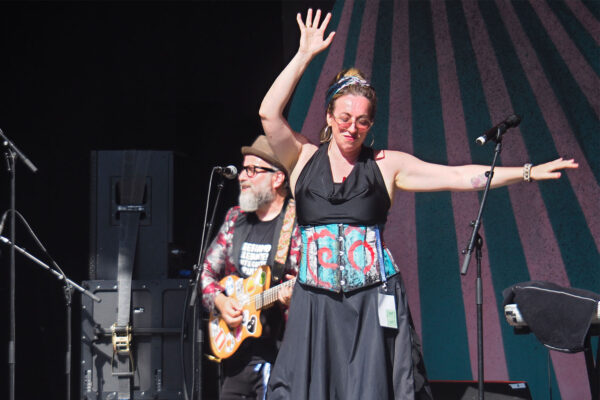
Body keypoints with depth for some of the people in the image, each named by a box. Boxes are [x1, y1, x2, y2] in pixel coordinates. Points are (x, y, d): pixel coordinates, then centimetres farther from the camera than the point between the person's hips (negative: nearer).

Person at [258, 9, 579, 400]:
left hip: (374, 302, 0)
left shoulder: (386, 165, 8)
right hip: (316, 302, 0)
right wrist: (305, 55, -5)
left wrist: (527, 173, -3)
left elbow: (459, 176, 4)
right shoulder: (304, 158, 9)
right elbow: (270, 113, -5)